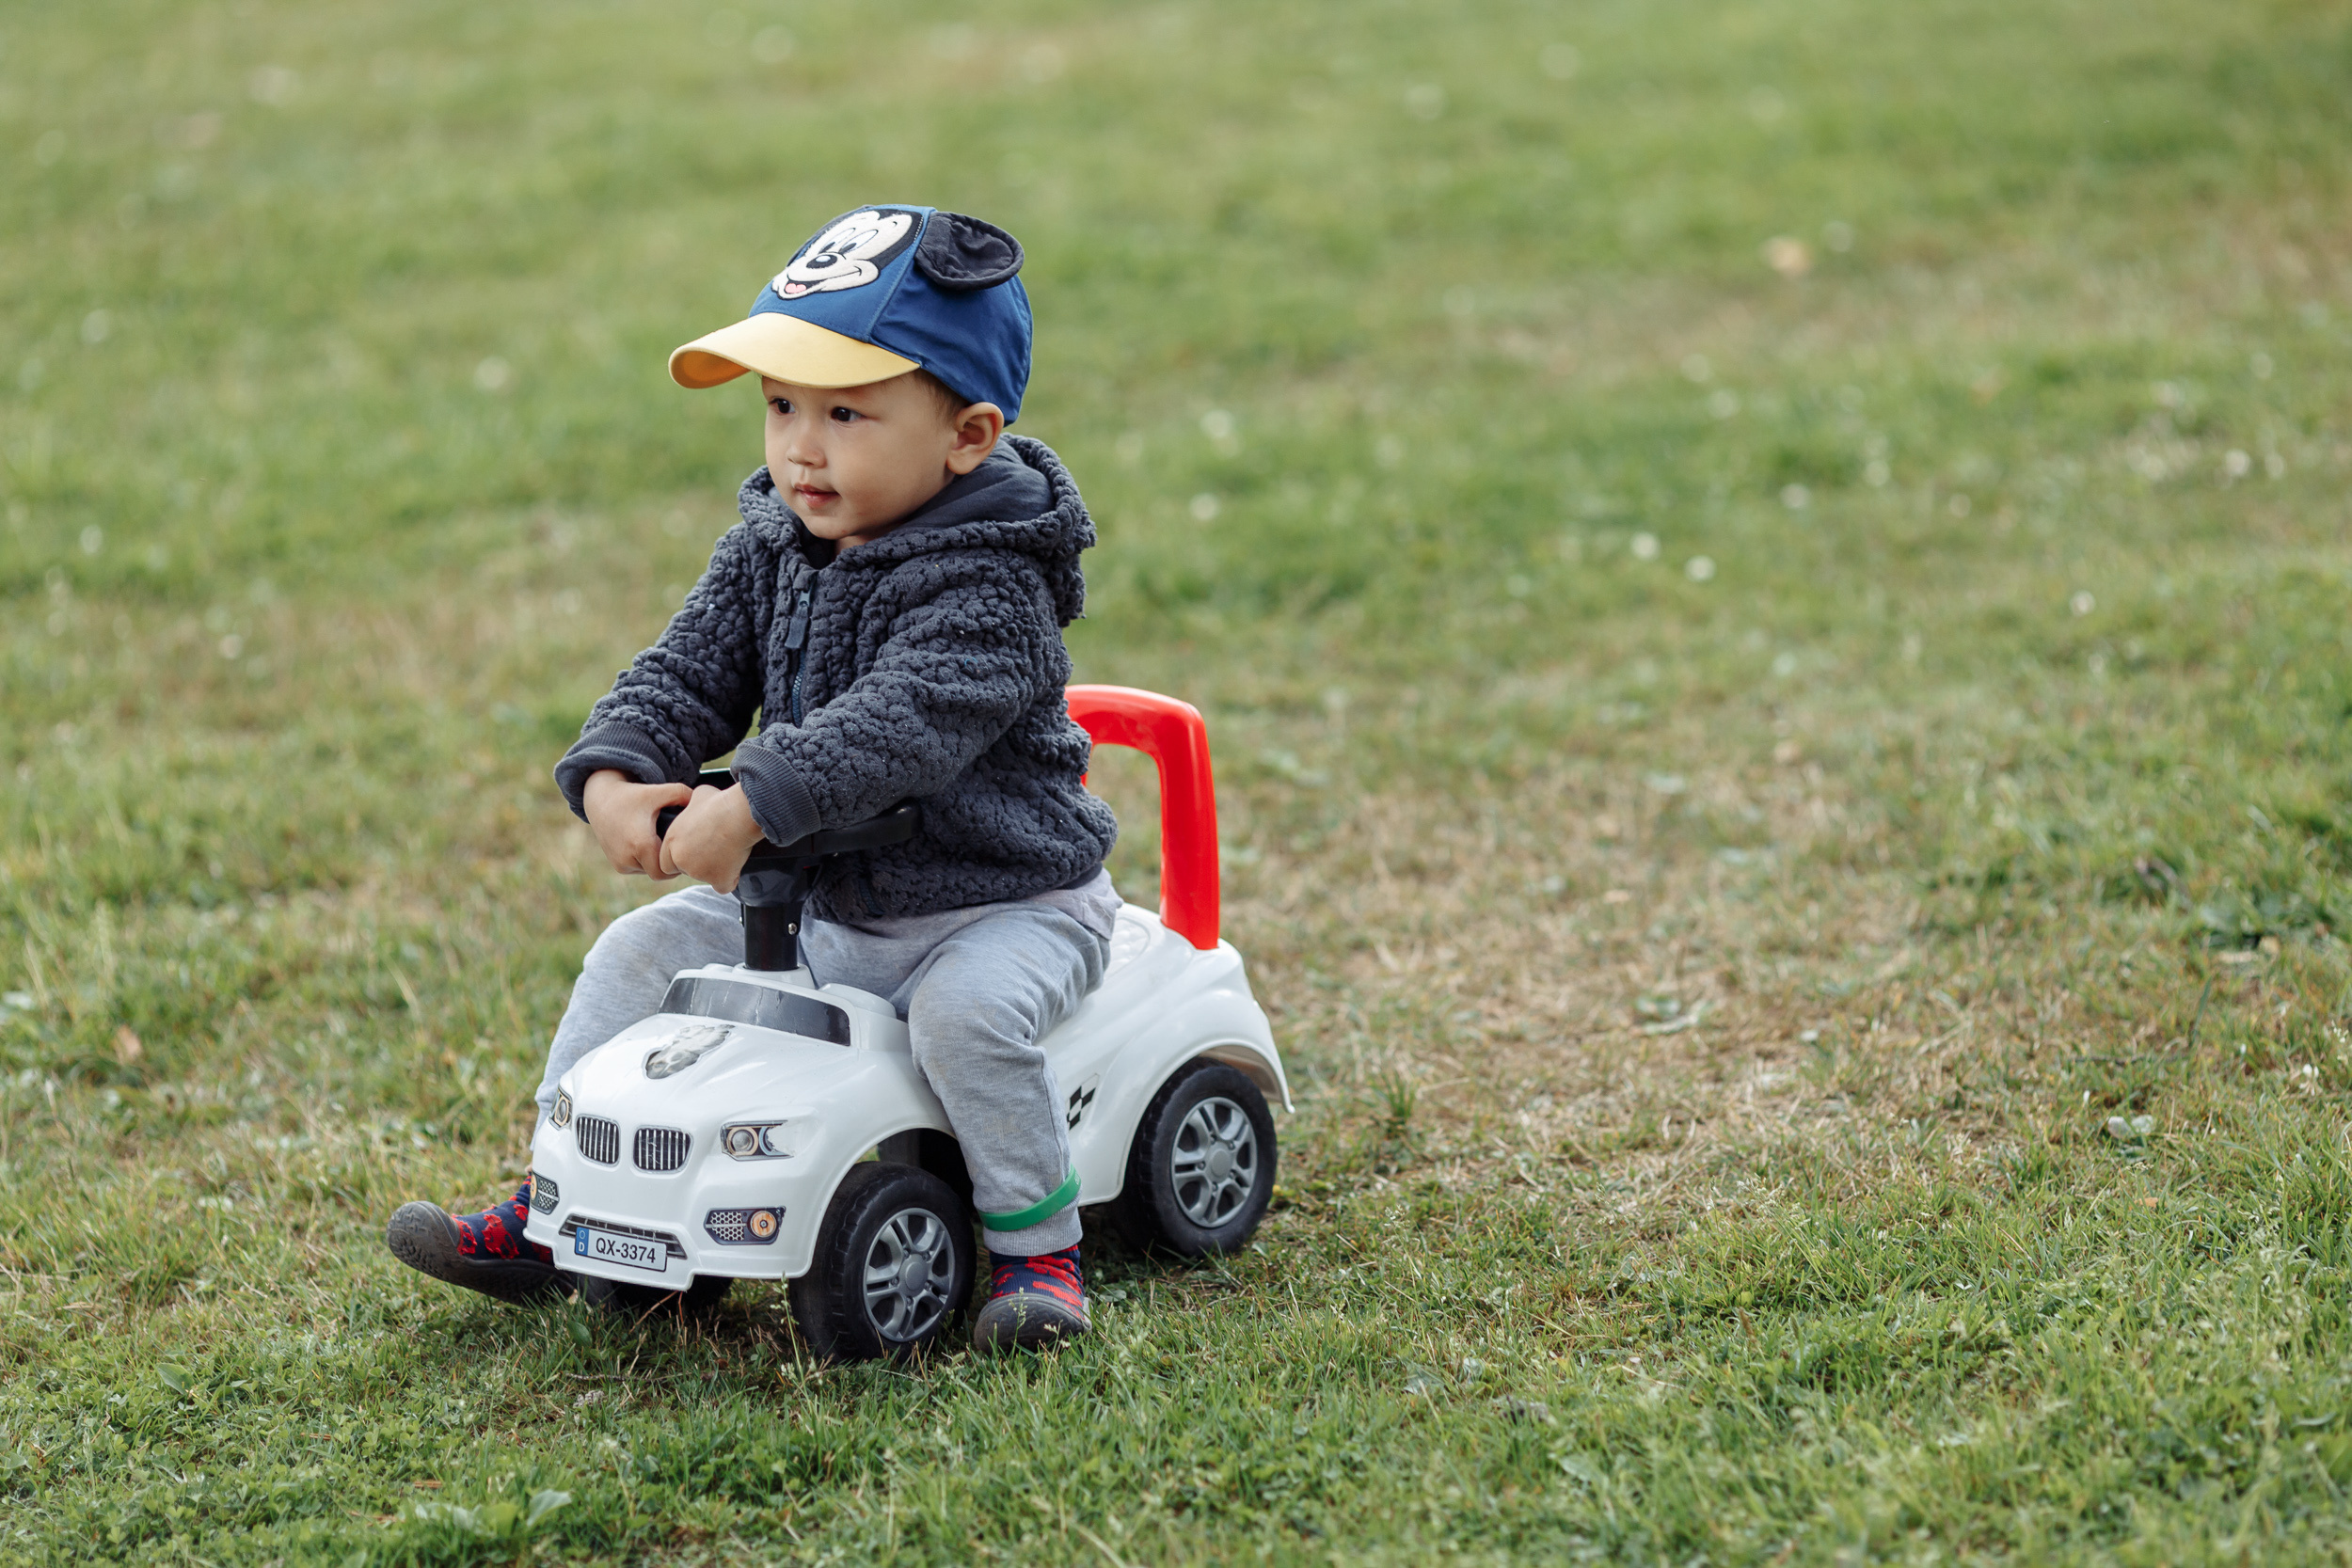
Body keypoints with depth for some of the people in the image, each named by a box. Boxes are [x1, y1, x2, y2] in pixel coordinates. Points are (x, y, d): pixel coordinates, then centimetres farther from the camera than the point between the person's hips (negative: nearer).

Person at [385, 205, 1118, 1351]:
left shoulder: (989, 586, -23)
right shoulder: (770, 550, 1)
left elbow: (899, 721, -37)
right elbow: (688, 673, -2)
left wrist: (748, 808, -45)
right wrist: (615, 774, -23)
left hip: (1002, 905, -7)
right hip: (819, 903, 7)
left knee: (965, 1011, -34)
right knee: (643, 951, 2)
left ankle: (1035, 1244, -14)